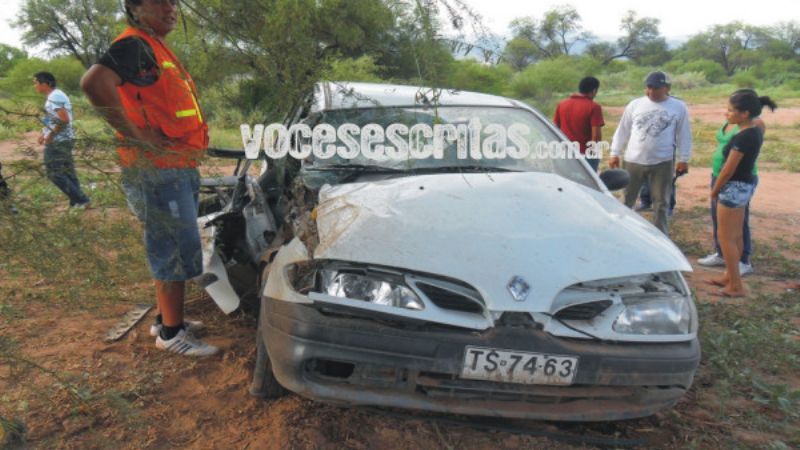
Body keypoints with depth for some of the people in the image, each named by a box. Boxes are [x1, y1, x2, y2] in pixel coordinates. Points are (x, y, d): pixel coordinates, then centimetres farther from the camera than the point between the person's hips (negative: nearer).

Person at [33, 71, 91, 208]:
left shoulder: (54, 97, -16)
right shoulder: (57, 95, 16)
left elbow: (64, 119, -26)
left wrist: (51, 135, -18)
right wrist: (45, 133, 18)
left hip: (58, 142, -10)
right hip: (64, 140, 10)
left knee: (54, 173, -6)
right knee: (67, 172, 11)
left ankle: (80, 200, -6)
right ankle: (78, 201, 13)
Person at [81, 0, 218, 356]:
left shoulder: (157, 48, 18)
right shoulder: (135, 45, -14)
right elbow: (94, 82, -32)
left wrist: (191, 152, 16)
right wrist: (136, 136, -26)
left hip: (178, 169, 10)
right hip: (159, 171, -10)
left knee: (170, 250, 18)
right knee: (177, 251, -3)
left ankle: (167, 319, 31)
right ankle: (171, 333, 9)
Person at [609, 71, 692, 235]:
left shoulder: (678, 107, -1)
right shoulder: (634, 105, 1)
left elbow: (684, 135, 4)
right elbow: (622, 131, 6)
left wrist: (683, 159, 1)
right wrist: (615, 153, 4)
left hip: (662, 162, -1)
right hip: (633, 161, 1)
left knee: (661, 203, 9)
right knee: (626, 200, 9)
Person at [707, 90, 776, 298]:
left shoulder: (743, 137, -23)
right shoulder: (755, 132, 6)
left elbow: (728, 170, -20)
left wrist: (714, 191, -6)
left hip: (734, 188, -10)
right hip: (745, 186, 10)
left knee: (725, 237, -1)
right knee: (735, 236, 17)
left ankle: (736, 286, 4)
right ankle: (730, 276, 29)